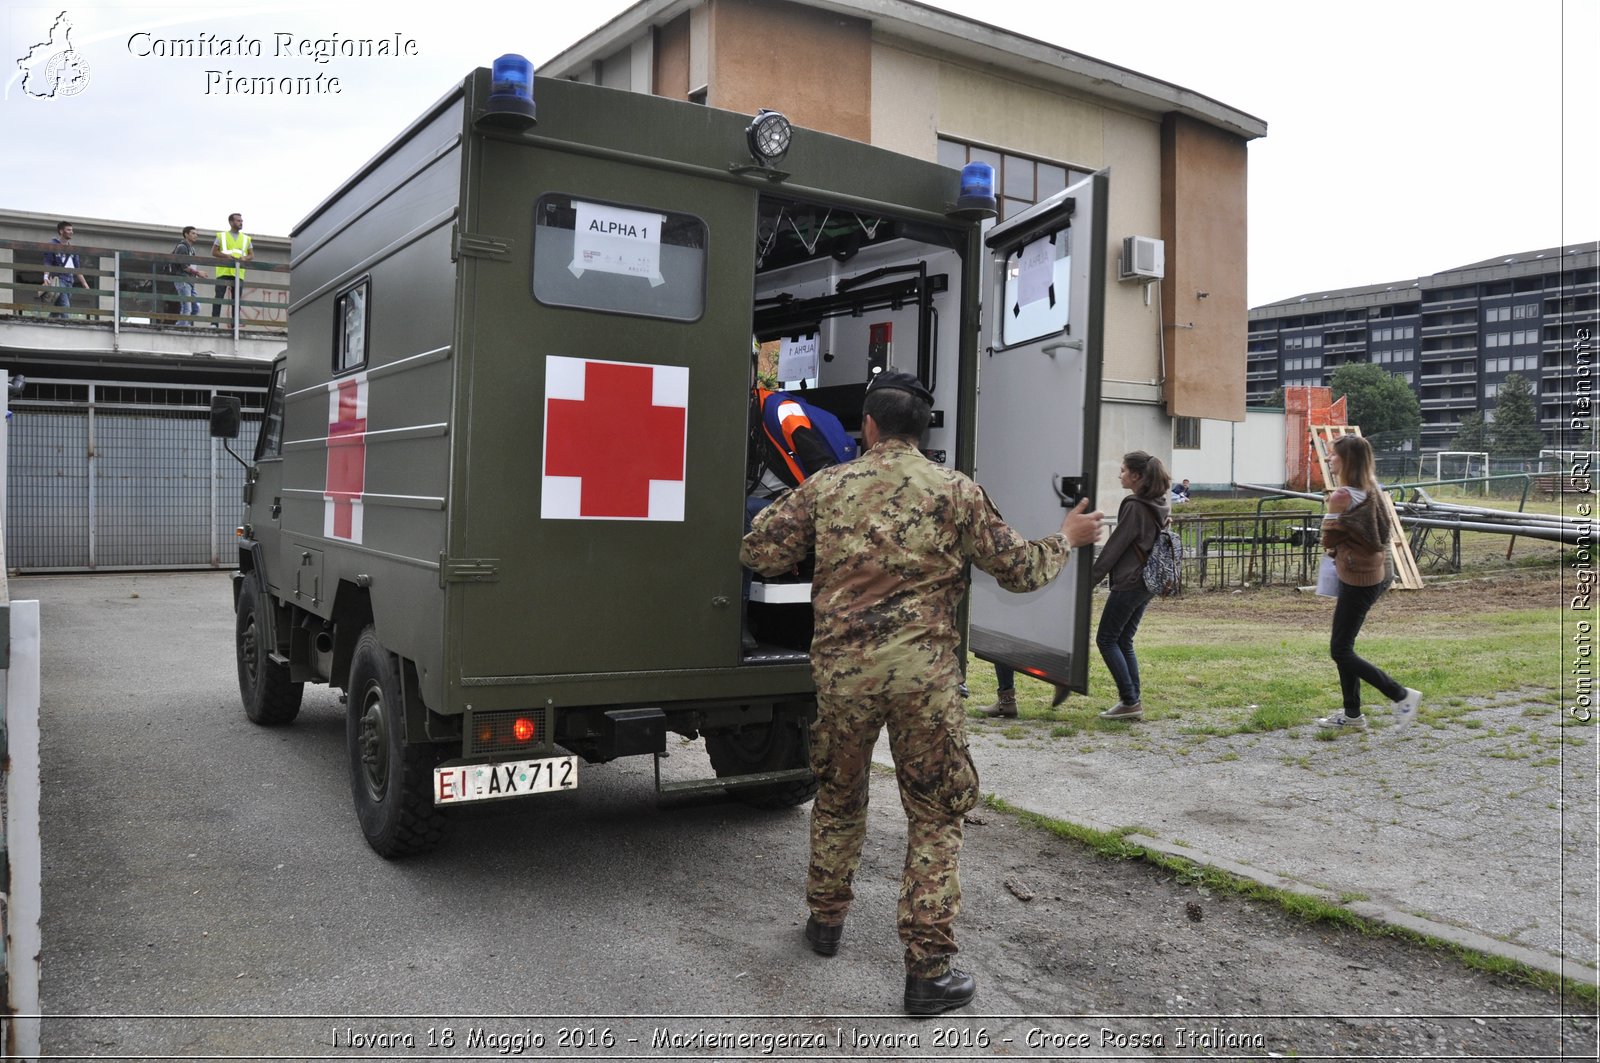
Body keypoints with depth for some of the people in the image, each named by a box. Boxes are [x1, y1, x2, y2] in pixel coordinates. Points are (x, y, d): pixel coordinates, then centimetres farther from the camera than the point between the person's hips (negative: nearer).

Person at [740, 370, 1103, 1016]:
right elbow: (1020, 570, 4)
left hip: (840, 667, 2)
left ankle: (826, 919, 38)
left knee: (838, 797, 23)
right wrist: (1067, 539, 23)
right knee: (935, 816, 8)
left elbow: (760, 553, 5)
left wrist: (778, 509, 26)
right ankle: (929, 969, 9)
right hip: (922, 671, -2)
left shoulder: (826, 487, 3)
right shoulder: (955, 491, -1)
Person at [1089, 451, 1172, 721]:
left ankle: (1129, 701, -3)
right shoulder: (1159, 505, 11)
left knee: (1106, 640, -1)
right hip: (1147, 582, 9)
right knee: (1124, 641, 13)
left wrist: (1093, 577, -9)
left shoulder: (1134, 506, -16)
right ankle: (1134, 702, 12)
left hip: (1128, 582, -9)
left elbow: (1116, 545, -14)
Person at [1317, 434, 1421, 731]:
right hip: (1374, 574, 9)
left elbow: (1329, 540, -12)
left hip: (1357, 579, -9)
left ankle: (1401, 695, 4)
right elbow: (1383, 530, 11)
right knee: (1343, 648, 15)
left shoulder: (1342, 496, -19)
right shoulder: (1370, 491, 8)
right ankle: (1352, 715, 21)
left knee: (1340, 650, 0)